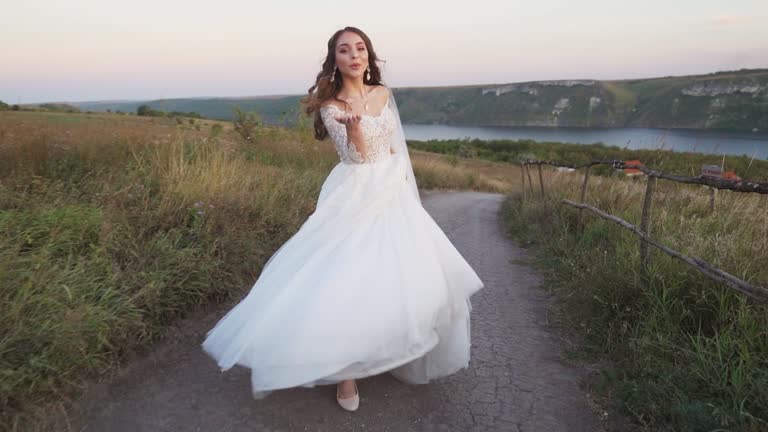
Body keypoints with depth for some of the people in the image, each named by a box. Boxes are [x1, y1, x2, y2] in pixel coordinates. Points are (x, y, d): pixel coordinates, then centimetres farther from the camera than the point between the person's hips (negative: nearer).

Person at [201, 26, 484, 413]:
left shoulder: (383, 94, 6)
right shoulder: (330, 106, -8)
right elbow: (358, 156, -17)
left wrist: (403, 183, 18)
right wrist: (353, 126, -37)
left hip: (393, 193, 6)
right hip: (354, 198, -5)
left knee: (406, 273, 8)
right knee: (347, 278, -9)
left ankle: (394, 349, 32)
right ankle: (346, 368, 10)